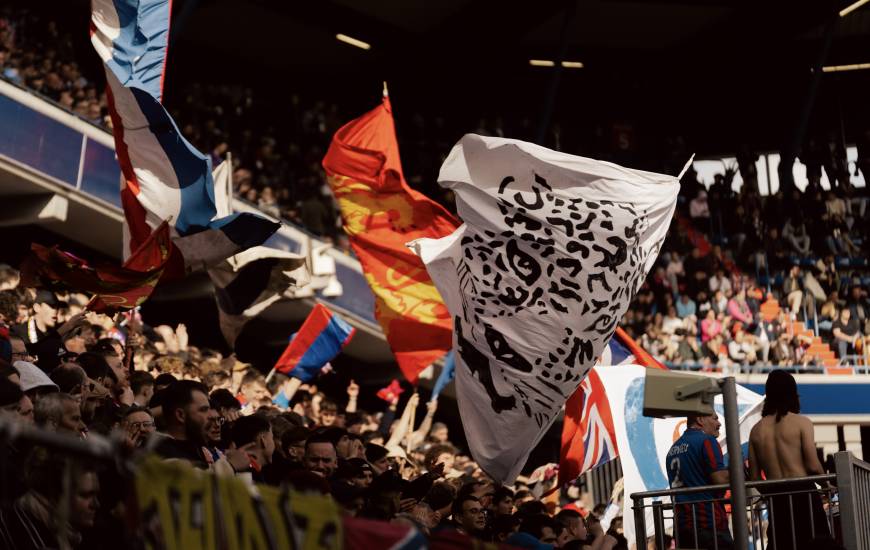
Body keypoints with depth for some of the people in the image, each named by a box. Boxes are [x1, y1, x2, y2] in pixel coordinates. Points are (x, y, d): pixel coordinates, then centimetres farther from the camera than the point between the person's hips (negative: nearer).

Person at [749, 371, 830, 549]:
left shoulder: (756, 430, 8)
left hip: (776, 499, 4)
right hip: (802, 494, -4)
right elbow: (813, 466, -10)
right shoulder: (801, 422, -4)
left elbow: (754, 477, 8)